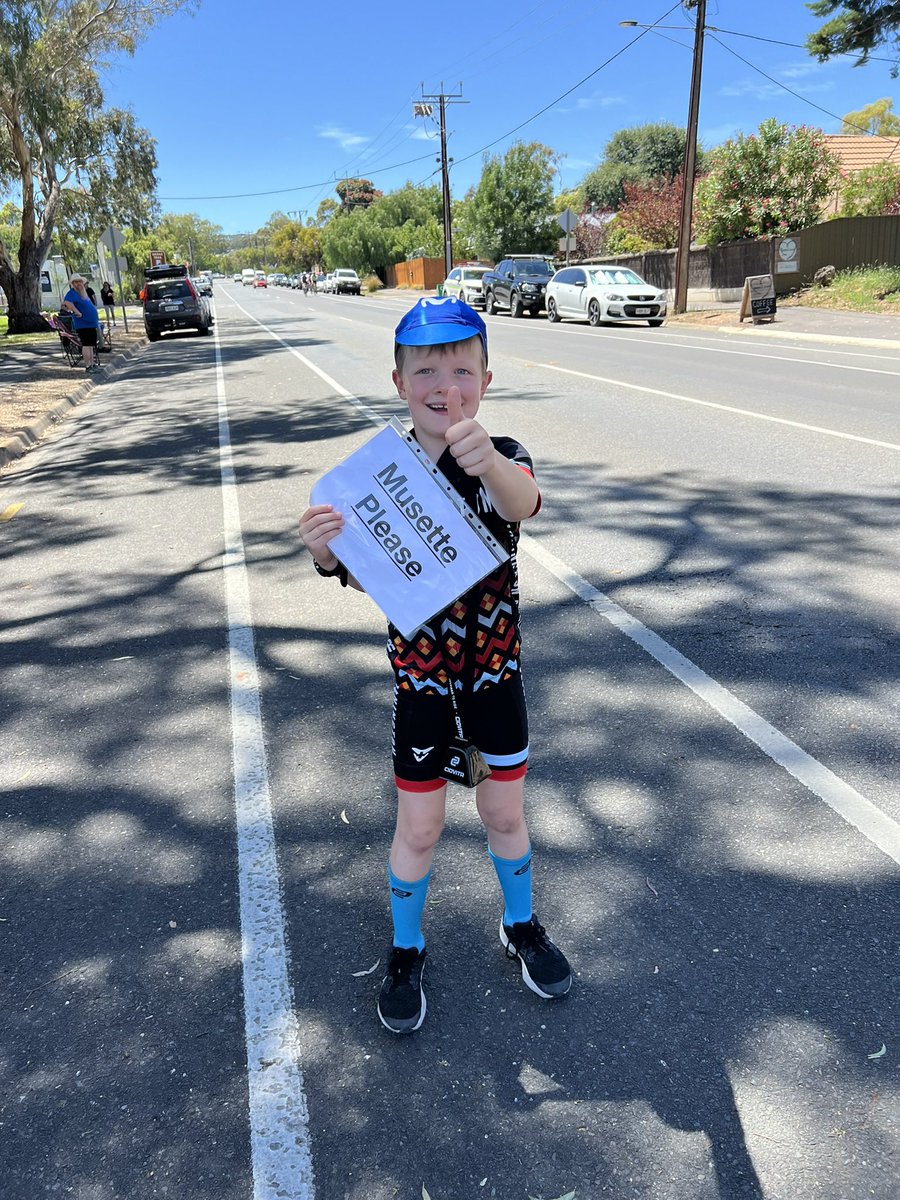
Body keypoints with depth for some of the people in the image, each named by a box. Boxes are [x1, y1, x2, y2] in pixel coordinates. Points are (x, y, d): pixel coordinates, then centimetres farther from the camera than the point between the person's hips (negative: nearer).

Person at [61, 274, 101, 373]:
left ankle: (92, 364, 22)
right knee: (87, 345, -9)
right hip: (83, 324, -9)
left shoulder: (83, 293, 18)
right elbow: (67, 302, -30)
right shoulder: (72, 293, -11)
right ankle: (88, 367, -7)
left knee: (91, 345, 14)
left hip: (91, 323, 10)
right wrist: (77, 312, -29)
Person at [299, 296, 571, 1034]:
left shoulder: (502, 460, -13)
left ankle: (522, 929, 44)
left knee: (505, 812, 15)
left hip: (494, 664, 0)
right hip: (420, 670, 0)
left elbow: (522, 503, -36)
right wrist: (326, 553, -30)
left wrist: (489, 462, -59)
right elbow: (365, 578, -7)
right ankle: (406, 954, 35)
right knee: (419, 828, 8)